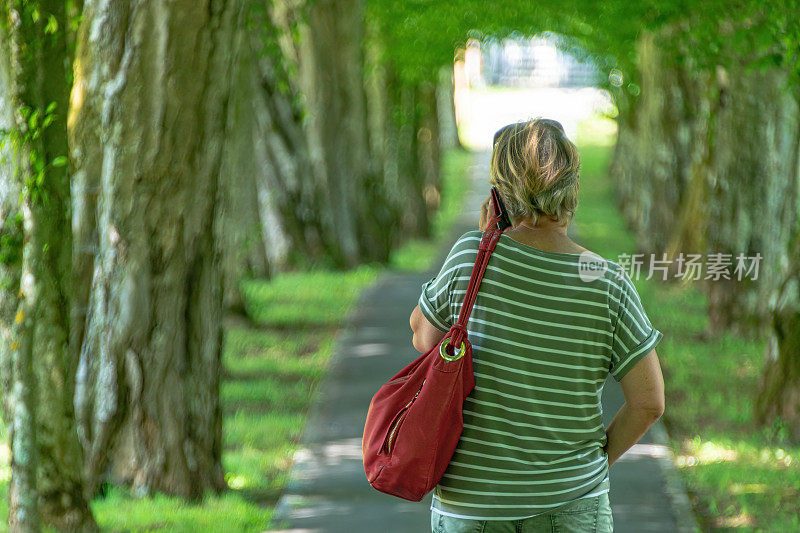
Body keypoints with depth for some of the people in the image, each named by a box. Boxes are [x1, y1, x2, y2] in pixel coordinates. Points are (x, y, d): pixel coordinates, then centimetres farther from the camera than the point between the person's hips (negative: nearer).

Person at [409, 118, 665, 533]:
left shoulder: (472, 255, -12)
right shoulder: (608, 285, -10)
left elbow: (423, 338, 4)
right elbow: (649, 401, -6)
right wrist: (599, 457, 10)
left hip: (471, 499, 0)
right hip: (572, 499, 0)